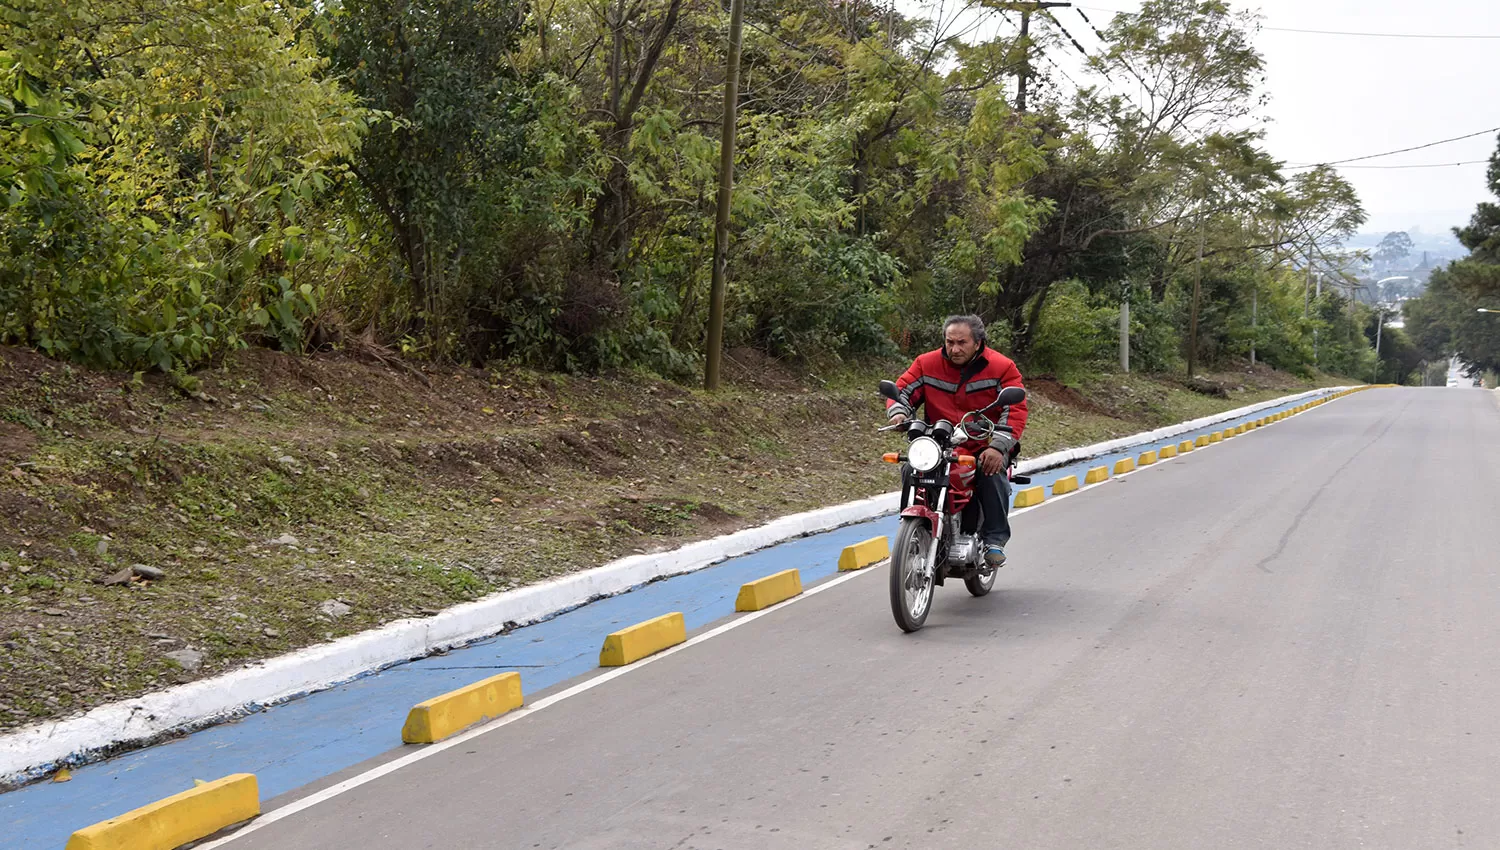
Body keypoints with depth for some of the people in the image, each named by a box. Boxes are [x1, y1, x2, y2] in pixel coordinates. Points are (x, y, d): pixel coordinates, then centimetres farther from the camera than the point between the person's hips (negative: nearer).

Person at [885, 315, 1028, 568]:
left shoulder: (1002, 367, -3)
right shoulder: (927, 364, 5)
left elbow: (1015, 410, -9)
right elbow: (903, 390, 8)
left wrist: (998, 446, -23)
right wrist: (898, 412, -17)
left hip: (986, 447, -2)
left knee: (992, 472, -33)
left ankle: (995, 541, -19)